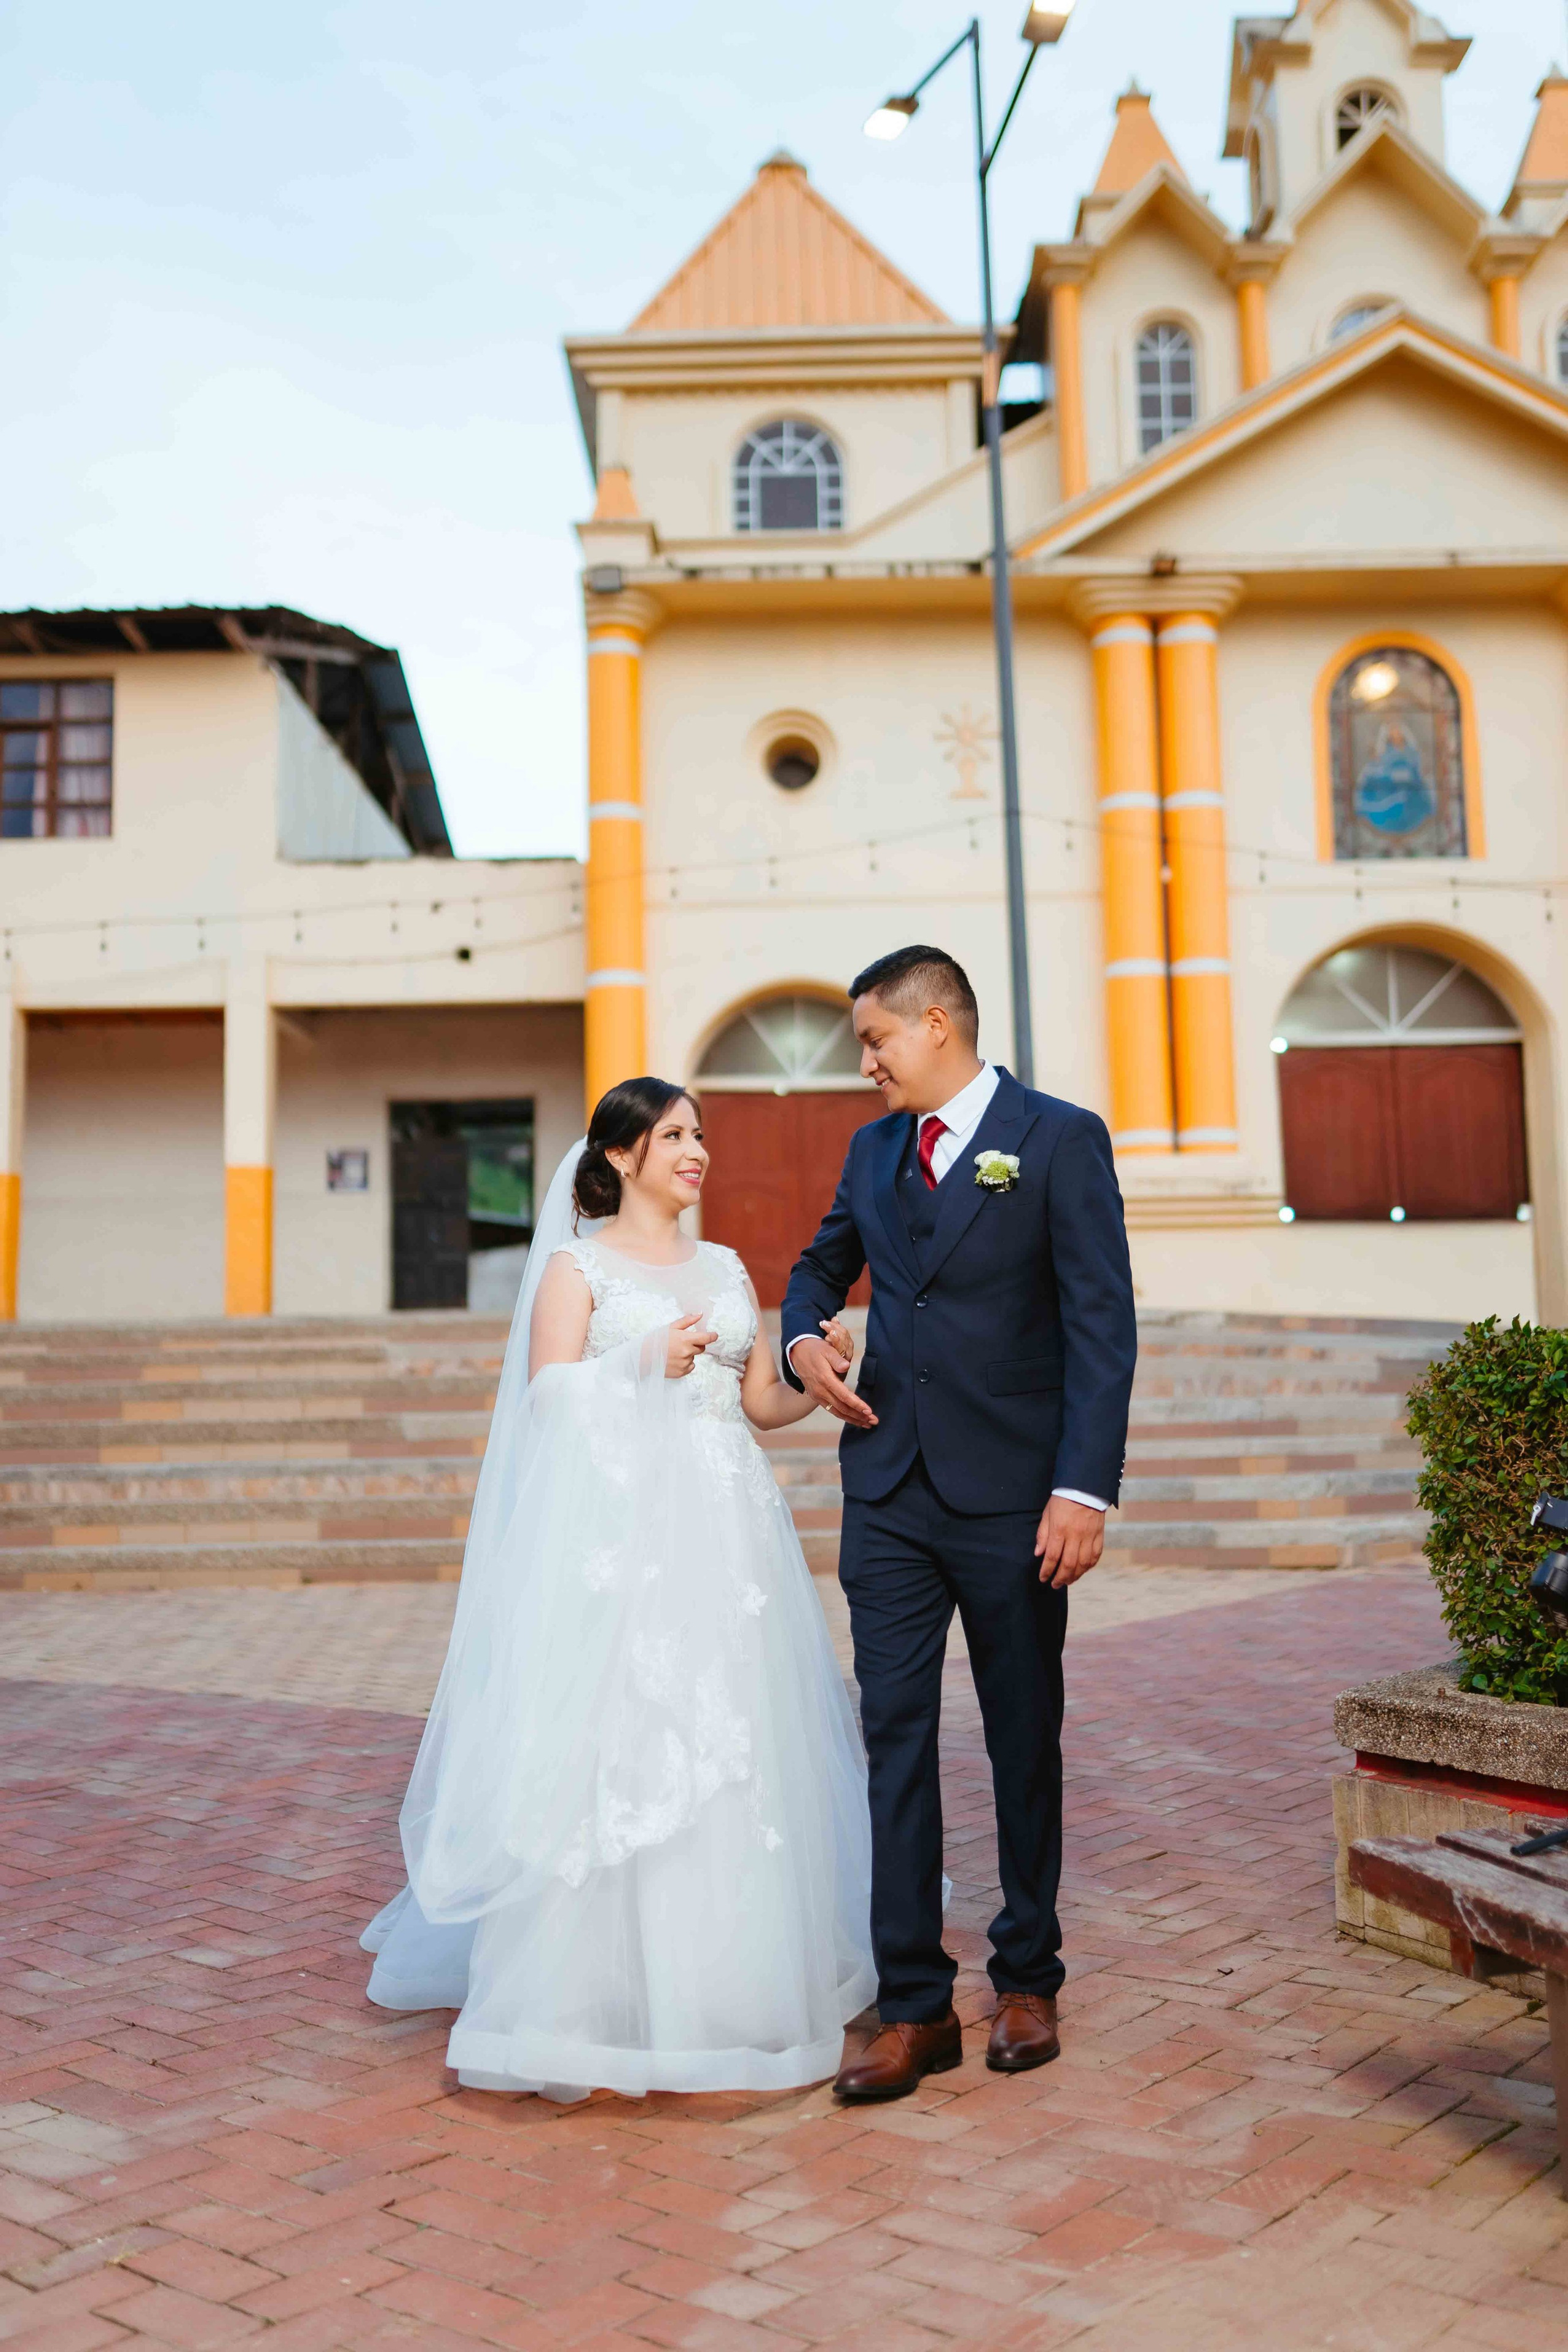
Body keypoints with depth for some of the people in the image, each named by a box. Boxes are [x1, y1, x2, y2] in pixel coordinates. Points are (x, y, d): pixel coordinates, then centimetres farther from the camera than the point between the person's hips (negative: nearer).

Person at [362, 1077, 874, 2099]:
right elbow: (548, 1402, -6)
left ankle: (728, 1986, 21)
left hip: (723, 1533, 5)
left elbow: (763, 1403, 15)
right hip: (617, 1526, -5)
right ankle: (596, 1994, 4)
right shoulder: (577, 1266, 2)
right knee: (610, 1747, -7)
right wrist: (646, 1366, -17)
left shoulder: (726, 1269, 17)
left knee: (733, 1750, 7)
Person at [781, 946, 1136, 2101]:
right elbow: (823, 1263, 27)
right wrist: (803, 1338, 4)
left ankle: (1027, 1981, 28)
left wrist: (1084, 1489, -17)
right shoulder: (873, 1149, 11)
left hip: (1010, 1497, -4)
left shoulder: (1061, 1138, -5)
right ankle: (914, 2006, 11)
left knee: (1025, 1743, 11)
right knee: (897, 1740, 2)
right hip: (888, 1493, 4)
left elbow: (1103, 1324, -10)